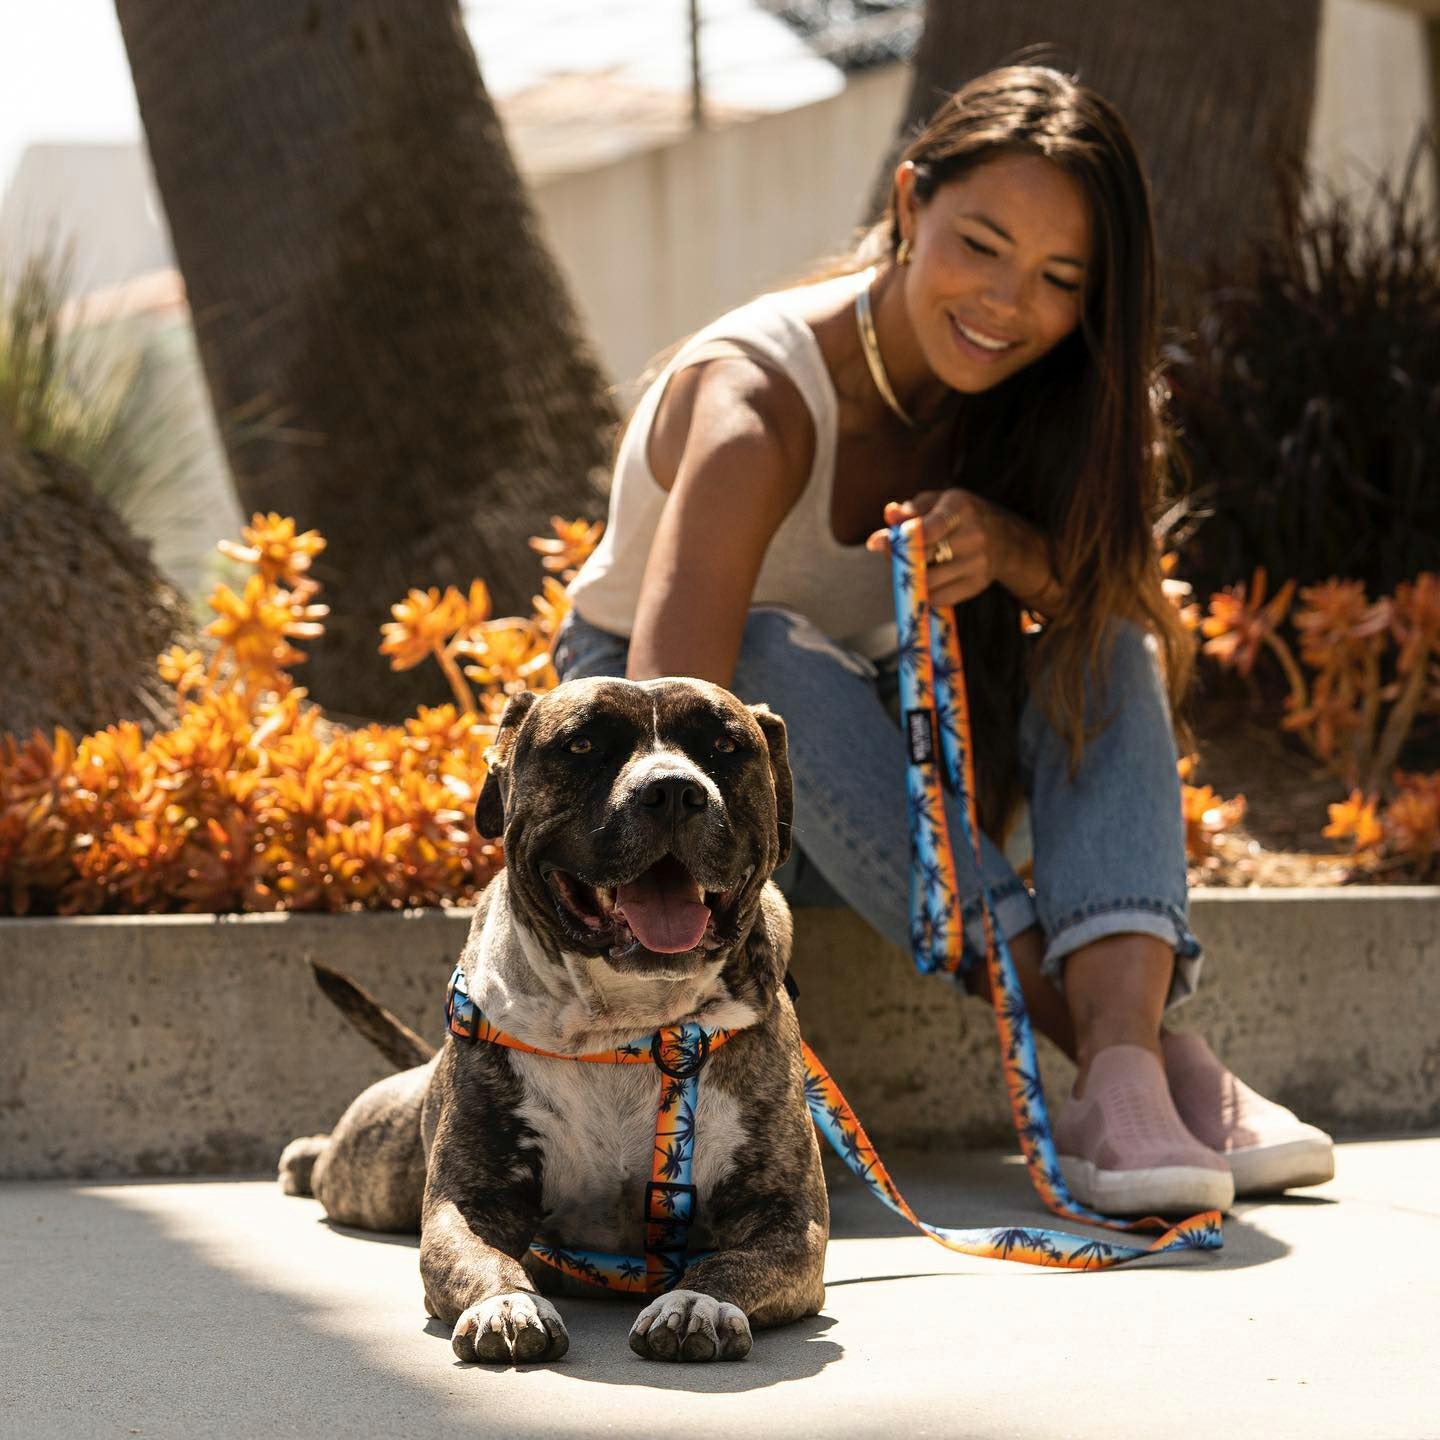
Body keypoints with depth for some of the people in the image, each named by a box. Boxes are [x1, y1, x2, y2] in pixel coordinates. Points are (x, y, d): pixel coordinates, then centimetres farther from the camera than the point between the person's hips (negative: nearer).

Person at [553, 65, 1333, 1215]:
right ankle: (1138, 1050, -37)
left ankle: (1124, 1059, -39)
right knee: (779, 663, -36)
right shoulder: (756, 399, -30)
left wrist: (1009, 546, -35)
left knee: (1105, 646, -21)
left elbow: (1139, 619, -14)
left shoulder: (1038, 401, -11)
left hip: (870, 792, 5)